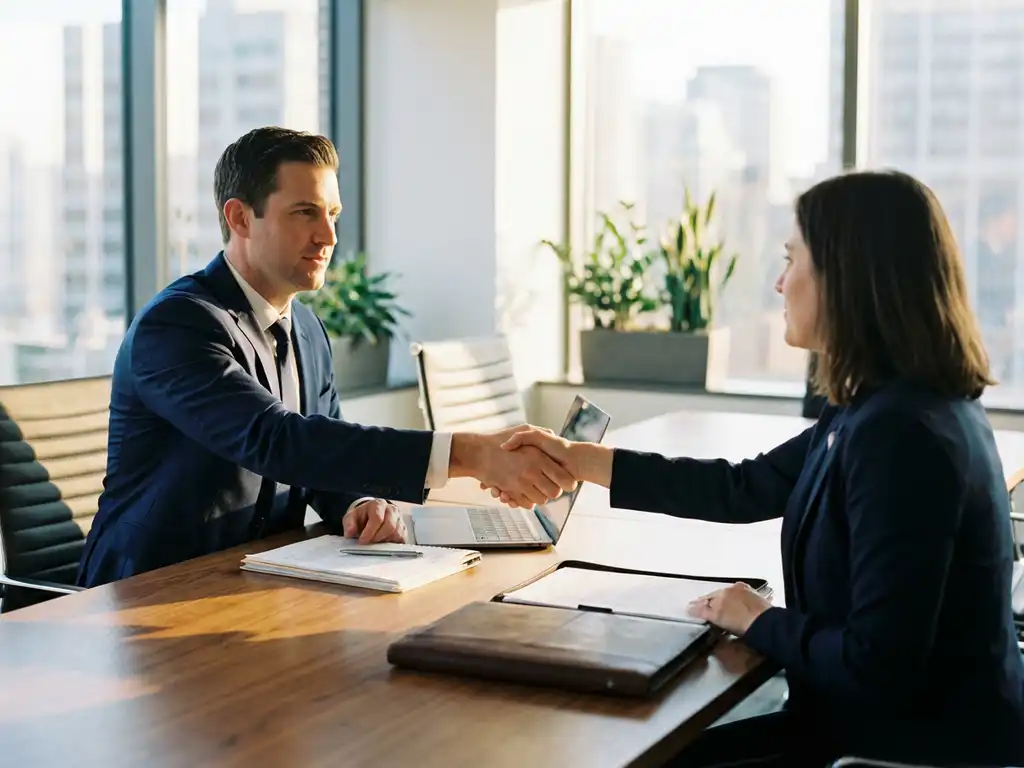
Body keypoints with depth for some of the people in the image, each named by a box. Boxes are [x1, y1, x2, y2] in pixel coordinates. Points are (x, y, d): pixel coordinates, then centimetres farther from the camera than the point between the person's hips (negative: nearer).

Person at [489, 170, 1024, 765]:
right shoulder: (884, 407, 5)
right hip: (873, 720, 9)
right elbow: (745, 488, 14)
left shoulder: (902, 435, -27)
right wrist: (577, 459, 15)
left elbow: (878, 662, -27)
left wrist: (760, 622, -9)